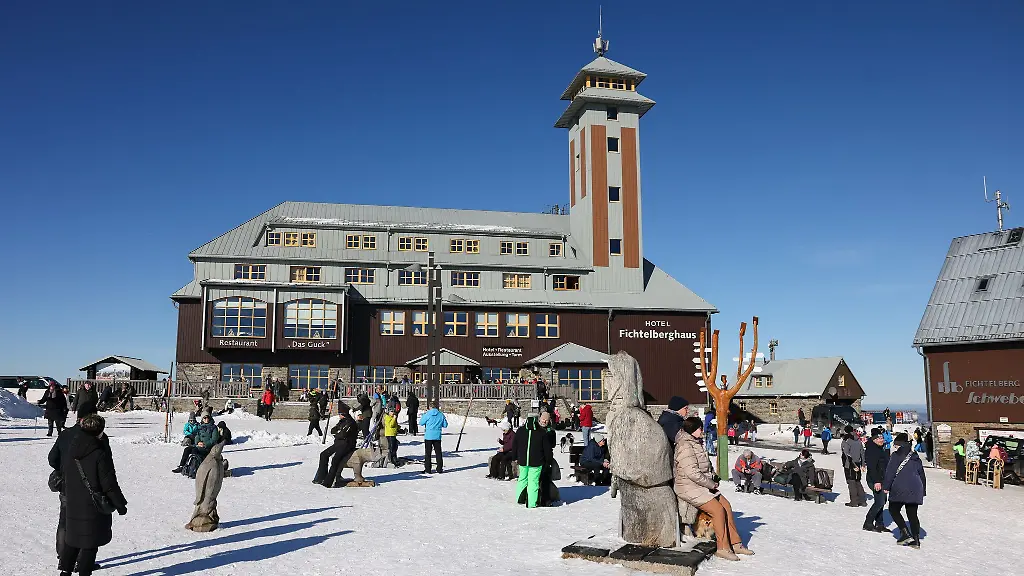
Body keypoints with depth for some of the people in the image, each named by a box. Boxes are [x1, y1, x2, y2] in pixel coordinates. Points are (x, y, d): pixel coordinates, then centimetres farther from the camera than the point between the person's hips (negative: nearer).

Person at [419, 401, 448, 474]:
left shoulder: (427, 414, -9)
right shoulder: (441, 414, -1)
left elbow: (421, 423, 1)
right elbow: (445, 425, 7)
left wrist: (423, 415, 15)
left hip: (428, 436, -2)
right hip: (437, 436, 2)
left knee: (428, 453, 5)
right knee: (438, 452, 11)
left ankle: (427, 469, 4)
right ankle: (439, 469, 14)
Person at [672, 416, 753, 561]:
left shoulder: (696, 444, 13)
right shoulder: (685, 447, -19)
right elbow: (692, 473, -25)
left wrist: (713, 480, 4)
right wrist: (712, 484, -14)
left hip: (701, 485, 10)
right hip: (689, 488, -10)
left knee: (726, 505, 0)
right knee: (718, 509, -18)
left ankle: (735, 543, 7)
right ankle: (723, 548, -9)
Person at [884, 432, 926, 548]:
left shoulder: (896, 455, -4)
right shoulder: (915, 457, 16)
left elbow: (890, 472, -9)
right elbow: (922, 474, 21)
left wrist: (886, 486, -1)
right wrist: (922, 491, 27)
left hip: (900, 489, -6)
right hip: (915, 490, 7)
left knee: (893, 510, 7)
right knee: (912, 514, 9)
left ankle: (905, 533, -6)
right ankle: (916, 540, 7)